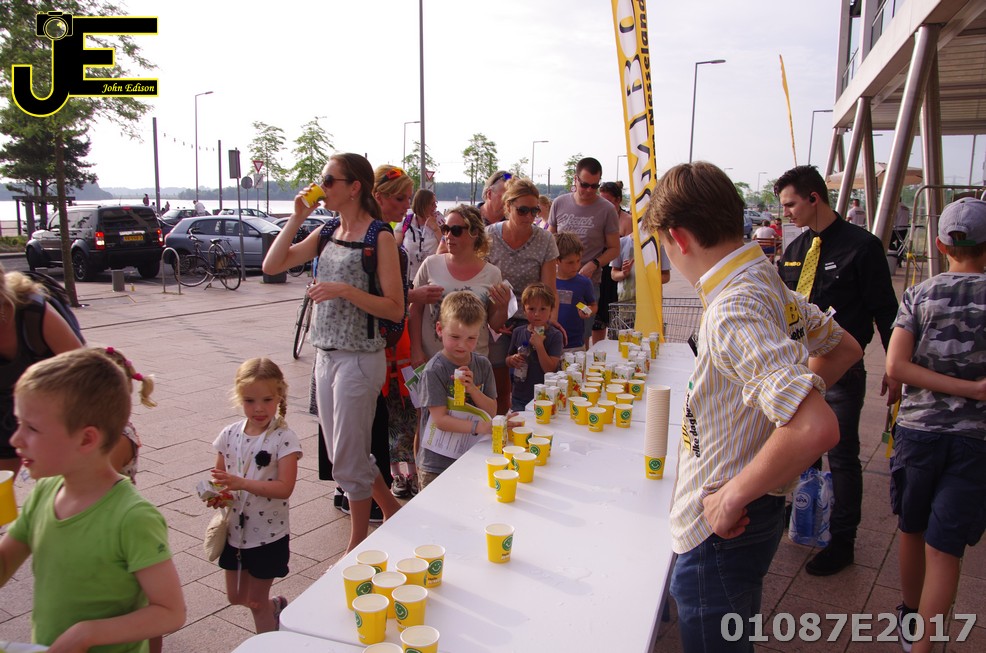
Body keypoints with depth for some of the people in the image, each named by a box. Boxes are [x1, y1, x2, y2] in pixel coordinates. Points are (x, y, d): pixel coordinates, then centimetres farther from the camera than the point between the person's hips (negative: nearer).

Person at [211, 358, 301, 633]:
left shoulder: (284, 438, -18)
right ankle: (276, 605, 46)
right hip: (235, 529, 6)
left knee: (256, 601, 8)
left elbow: (284, 487, -24)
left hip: (268, 534, -5)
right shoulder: (230, 434, -3)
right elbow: (219, 476, 8)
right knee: (236, 597, 19)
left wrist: (241, 483, -32)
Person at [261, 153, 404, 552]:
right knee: (340, 454, 16)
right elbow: (272, 266, 6)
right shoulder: (326, 234, 10)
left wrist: (346, 290, -24)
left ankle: (358, 545, 23)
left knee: (349, 458, 3)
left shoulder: (380, 238, -11)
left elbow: (395, 309, -15)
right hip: (326, 354, 8)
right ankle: (392, 508, 36)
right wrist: (296, 218, 0)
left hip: (360, 358, -8)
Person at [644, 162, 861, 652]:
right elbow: (843, 348, 18)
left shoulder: (735, 312, -28)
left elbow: (815, 428, -37)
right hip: (743, 519, 9)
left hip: (721, 533, -9)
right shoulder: (768, 282, 2)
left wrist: (733, 497, -25)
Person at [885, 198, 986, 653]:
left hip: (917, 428, 2)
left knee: (912, 529, 20)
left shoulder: (919, 295, -2)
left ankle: (910, 614, 40)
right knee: (945, 548, 3)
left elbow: (896, 367, -12)